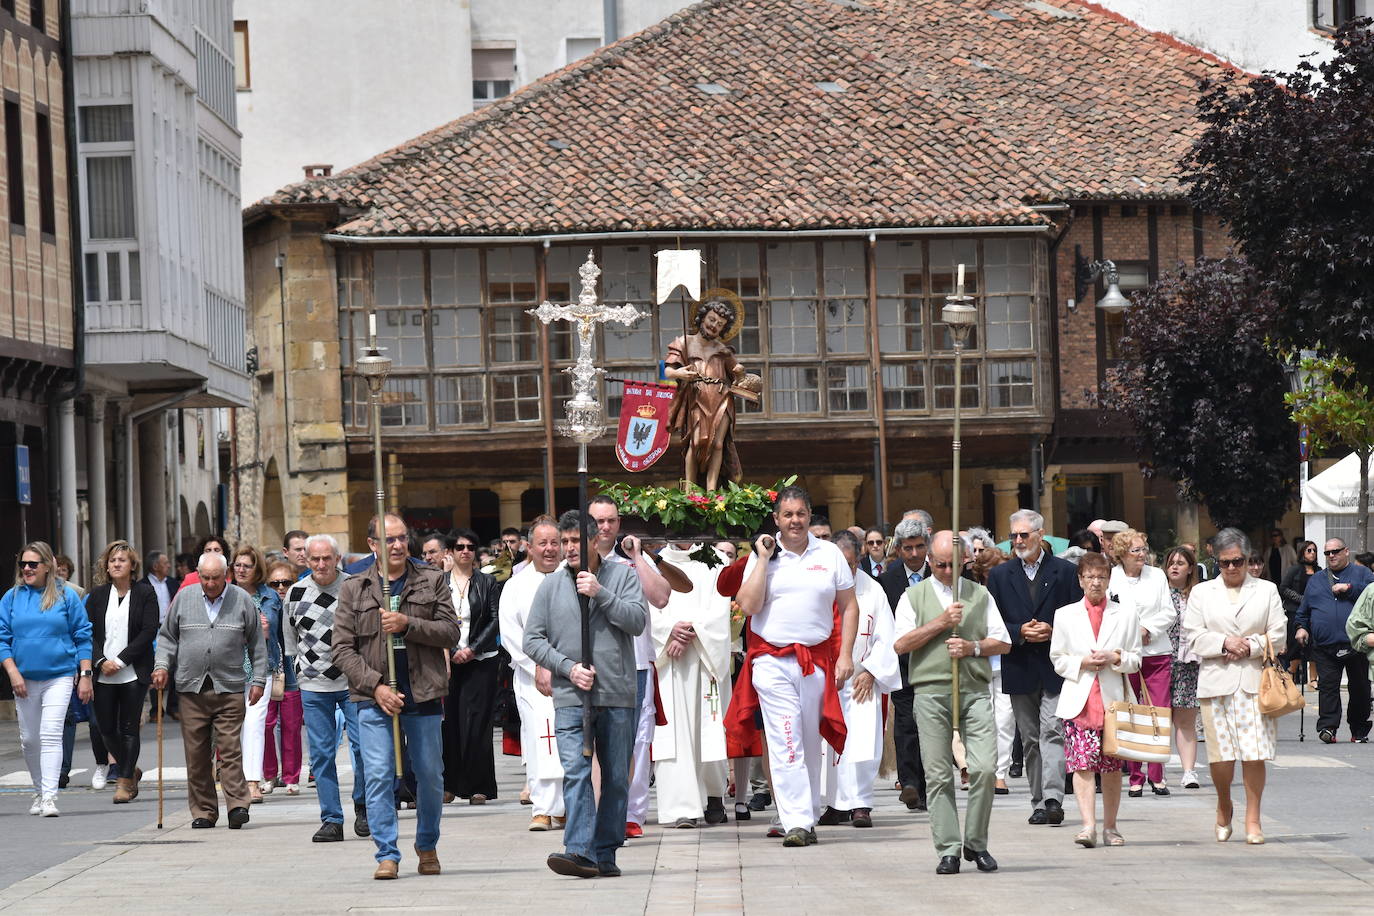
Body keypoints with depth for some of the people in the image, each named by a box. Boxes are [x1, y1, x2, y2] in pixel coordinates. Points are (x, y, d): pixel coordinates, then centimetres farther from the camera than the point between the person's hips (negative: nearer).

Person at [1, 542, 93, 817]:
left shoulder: (66, 596, 0)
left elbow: (83, 637, 3)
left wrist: (85, 676, -1)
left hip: (59, 676, -3)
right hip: (24, 679, 3)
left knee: (51, 735, -15)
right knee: (29, 740, 9)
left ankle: (49, 797, -18)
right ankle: (39, 792, 26)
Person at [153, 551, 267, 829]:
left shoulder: (242, 600, 5)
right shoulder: (184, 598, 8)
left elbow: (257, 644, 10)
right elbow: (167, 636, 16)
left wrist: (258, 680, 5)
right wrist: (162, 665, 0)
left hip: (229, 688, -2)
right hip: (191, 688, 2)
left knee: (230, 749, -9)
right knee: (196, 753, 2)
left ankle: (237, 805, -8)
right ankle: (203, 811, 8)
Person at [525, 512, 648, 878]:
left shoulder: (621, 576, 7)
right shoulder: (551, 585, 11)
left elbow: (637, 621, -5)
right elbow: (532, 639, 8)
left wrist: (600, 594, -13)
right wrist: (568, 667, -6)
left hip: (618, 696, 0)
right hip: (570, 697, 0)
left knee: (616, 778, 4)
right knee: (575, 772, -15)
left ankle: (606, 852, 12)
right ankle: (580, 851, -24)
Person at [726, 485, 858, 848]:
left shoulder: (830, 555, 8)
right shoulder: (762, 555, 4)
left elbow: (849, 607, 11)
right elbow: (748, 605, -6)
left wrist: (845, 655, 2)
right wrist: (763, 559, -9)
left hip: (818, 661, 2)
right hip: (773, 661, -2)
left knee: (811, 743, 8)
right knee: (786, 743, -11)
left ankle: (807, 817, 17)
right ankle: (796, 823, -14)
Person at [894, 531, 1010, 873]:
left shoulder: (980, 595, 16)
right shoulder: (915, 596, 11)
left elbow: (1003, 643, 14)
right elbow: (901, 643, -1)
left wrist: (972, 647, -5)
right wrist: (942, 622, -8)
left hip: (975, 690, 1)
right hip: (931, 691, -1)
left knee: (984, 767, -11)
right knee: (938, 775, -2)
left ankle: (976, 843, 3)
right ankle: (948, 850, 2)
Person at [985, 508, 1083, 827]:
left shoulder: (1065, 572, 4)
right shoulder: (1000, 576, 10)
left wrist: (1053, 631, -13)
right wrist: (1020, 633, -11)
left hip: (1056, 668, -3)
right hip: (1020, 669, 3)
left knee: (1052, 732, -14)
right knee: (1030, 739, 7)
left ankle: (1053, 799, -20)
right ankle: (1039, 803, 11)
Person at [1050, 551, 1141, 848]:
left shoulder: (1126, 613, 10)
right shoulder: (1065, 615, 10)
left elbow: (1136, 659, 10)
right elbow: (1058, 660, 11)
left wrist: (1116, 658, -10)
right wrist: (1083, 663, -8)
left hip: (1113, 699, 1)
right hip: (1078, 699, -1)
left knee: (1112, 767, 3)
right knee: (1082, 762, -13)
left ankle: (1110, 827, 13)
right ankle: (1088, 825, -20)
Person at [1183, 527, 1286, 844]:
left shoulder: (1266, 591, 12)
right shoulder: (1201, 592, 13)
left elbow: (1277, 637, 6)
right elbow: (1192, 636, 4)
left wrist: (1249, 647, -8)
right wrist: (1225, 643, -10)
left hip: (1255, 681, 0)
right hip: (1216, 683, 0)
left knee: (1255, 755, -5)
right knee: (1220, 755, -4)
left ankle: (1253, 819, 4)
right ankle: (1223, 808, 21)